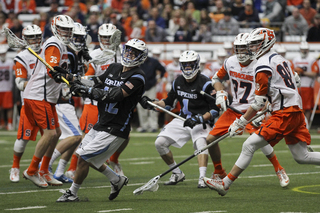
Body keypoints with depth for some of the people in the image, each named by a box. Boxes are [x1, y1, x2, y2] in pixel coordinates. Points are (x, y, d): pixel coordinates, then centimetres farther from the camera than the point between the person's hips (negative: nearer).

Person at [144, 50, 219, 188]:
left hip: (200, 121, -6)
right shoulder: (178, 82, 7)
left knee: (201, 143, -34)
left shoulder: (204, 83, -13)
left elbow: (215, 110, -15)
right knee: (160, 143, -3)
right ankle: (177, 174, 10)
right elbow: (168, 102, 19)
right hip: (182, 120, 6)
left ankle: (202, 179, -38)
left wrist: (199, 119, -27)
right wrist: (155, 104, -2)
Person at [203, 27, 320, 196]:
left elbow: (259, 102, -11)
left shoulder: (263, 65, -10)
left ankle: (225, 184, -10)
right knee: (302, 157, 12)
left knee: (249, 145, -10)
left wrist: (241, 122, -6)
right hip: (296, 111, 10)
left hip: (284, 115, -9)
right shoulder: (278, 59, 18)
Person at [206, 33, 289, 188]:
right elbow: (216, 78, 19)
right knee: (210, 139, -2)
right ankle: (219, 173, 20)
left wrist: (261, 113, -24)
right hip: (233, 110, 6)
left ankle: (279, 170, -10)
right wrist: (220, 93, 1)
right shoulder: (231, 62, 1)